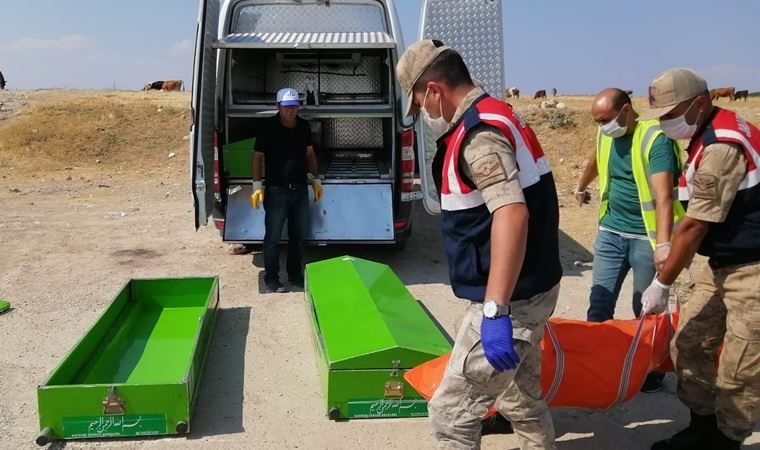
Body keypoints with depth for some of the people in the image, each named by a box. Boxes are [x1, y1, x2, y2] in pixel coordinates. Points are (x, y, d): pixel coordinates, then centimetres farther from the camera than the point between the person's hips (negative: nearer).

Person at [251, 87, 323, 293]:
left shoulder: (304, 126, 6)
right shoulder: (268, 128, -9)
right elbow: (258, 157, -5)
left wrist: (316, 180, 13)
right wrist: (257, 186, -10)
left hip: (300, 190, 5)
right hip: (276, 190, -5)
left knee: (298, 236, 14)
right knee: (273, 237, 1)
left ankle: (296, 276, 27)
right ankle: (271, 280, 12)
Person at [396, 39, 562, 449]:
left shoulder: (479, 133, -19)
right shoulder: (496, 118, 14)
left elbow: (512, 214, -33)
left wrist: (495, 310, -37)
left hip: (511, 298, -10)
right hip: (530, 289, 10)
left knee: (450, 413, -2)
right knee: (522, 402, 23)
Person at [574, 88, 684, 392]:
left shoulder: (656, 138, -19)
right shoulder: (605, 135, 3)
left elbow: (663, 196, -30)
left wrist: (663, 244, -41)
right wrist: (581, 187, 44)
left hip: (647, 235, -6)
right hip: (611, 231, 6)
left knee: (646, 309, 5)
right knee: (599, 304, 4)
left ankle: (650, 370, 23)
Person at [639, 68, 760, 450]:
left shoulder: (722, 147, -22)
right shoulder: (711, 134, 10)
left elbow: (695, 226, -20)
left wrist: (662, 283, -12)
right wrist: (672, 259, 13)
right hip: (723, 264, 10)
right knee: (689, 345, 13)